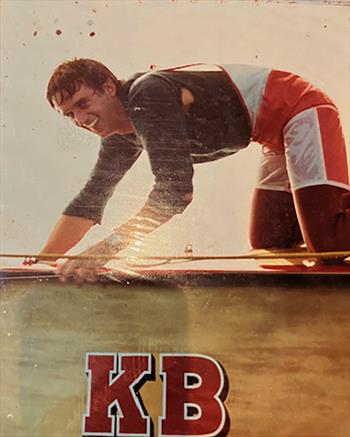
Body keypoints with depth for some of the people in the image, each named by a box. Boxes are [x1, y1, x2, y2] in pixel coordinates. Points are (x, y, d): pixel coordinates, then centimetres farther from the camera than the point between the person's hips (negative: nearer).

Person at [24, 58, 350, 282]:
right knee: (266, 244, 11)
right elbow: (90, 199, 5)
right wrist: (40, 262, -2)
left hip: (303, 111, -9)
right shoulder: (121, 134, 3)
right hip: (278, 137, 9)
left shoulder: (147, 94, -25)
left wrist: (104, 250, -37)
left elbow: (174, 188, -36)